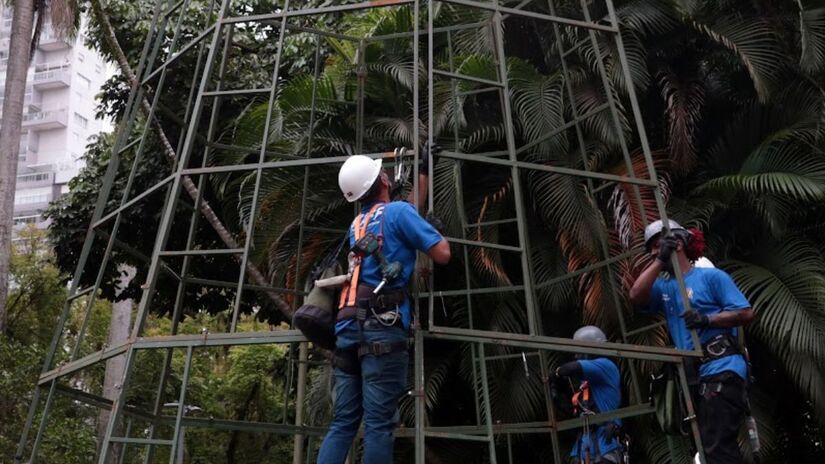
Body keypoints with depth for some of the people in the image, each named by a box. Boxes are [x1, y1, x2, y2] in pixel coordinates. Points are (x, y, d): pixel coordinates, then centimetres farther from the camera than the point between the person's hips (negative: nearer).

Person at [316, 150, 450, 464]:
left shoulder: (358, 222, 22)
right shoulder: (397, 211, 0)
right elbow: (442, 255, -4)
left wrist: (424, 174, 43)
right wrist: (439, 235, 18)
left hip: (348, 327, 7)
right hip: (382, 327, -7)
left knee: (343, 422, 8)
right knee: (379, 424, -6)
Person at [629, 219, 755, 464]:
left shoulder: (711, 276, 2)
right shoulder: (663, 287, 17)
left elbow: (746, 313, -4)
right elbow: (636, 296, -4)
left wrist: (707, 319, -17)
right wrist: (659, 261, -3)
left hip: (722, 370, -7)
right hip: (694, 378, 7)